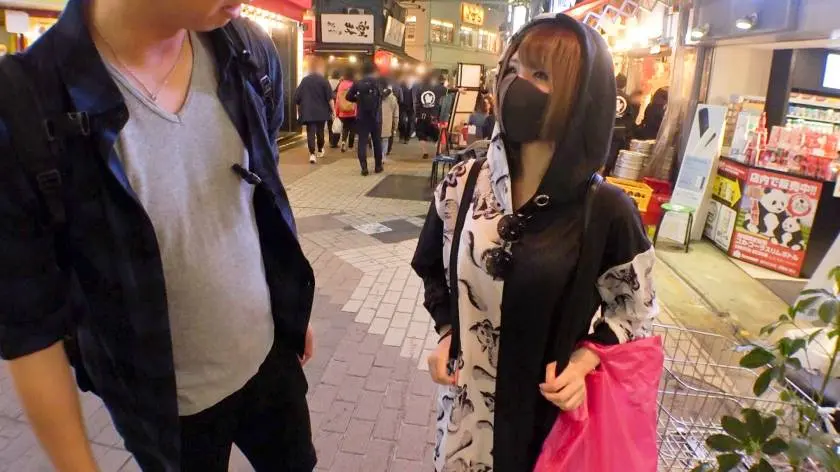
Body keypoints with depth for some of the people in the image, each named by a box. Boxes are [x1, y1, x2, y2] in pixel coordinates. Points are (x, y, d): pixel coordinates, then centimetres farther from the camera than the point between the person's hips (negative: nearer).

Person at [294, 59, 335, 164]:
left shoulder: (304, 81, 7)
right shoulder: (323, 81, -3)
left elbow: (297, 97, 9)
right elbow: (330, 98, -9)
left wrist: (299, 110, 19)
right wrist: (333, 110, -5)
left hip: (308, 112, 1)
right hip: (321, 112, -1)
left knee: (310, 132, -3)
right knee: (320, 131, 15)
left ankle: (312, 154, -15)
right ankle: (320, 151, 30)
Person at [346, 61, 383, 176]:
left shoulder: (357, 84, -1)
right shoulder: (378, 83, -4)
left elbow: (349, 97, -1)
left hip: (362, 118, 0)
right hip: (375, 118, 0)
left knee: (362, 142, 1)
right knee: (377, 142, 13)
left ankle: (364, 167, -7)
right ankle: (378, 166, 20)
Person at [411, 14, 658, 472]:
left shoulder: (607, 211, -19)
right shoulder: (463, 183, -12)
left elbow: (634, 310, -4)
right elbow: (432, 267, 5)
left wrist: (584, 360, -17)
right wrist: (446, 333, -6)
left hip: (547, 406, -2)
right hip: (466, 394, 3)